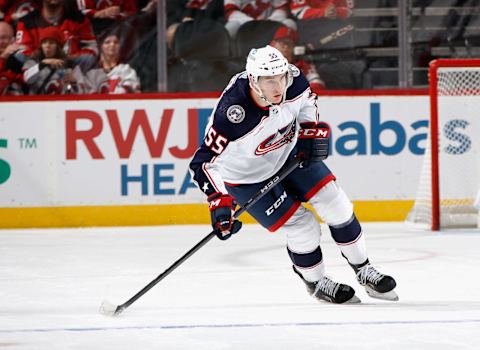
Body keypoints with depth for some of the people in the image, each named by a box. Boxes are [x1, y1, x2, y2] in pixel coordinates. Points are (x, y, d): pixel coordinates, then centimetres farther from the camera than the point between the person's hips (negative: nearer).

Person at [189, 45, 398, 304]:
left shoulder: (292, 80, -23)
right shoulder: (232, 116, -40)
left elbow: (306, 99, 3)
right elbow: (205, 163, -34)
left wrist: (312, 131, -8)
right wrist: (220, 203, -41)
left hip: (290, 154, 5)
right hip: (248, 177, -5)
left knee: (336, 205, 3)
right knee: (303, 230, -8)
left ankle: (363, 271, 23)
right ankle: (316, 283, 22)